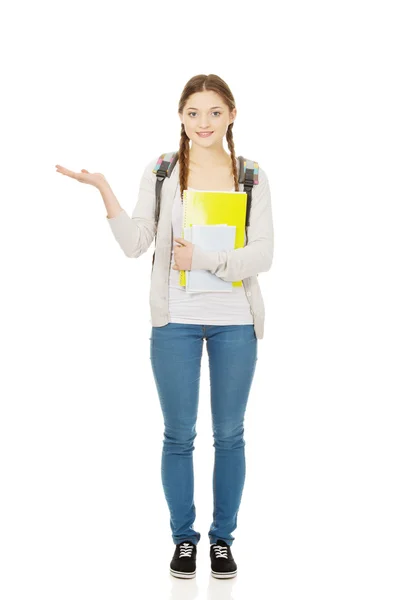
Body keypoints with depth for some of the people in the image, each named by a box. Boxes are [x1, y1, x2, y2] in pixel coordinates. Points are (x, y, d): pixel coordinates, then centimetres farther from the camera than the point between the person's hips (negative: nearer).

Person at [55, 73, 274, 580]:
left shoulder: (252, 177, 2)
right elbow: (135, 244, -5)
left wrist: (205, 258, -16)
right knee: (179, 435, 7)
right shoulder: (161, 172, 1)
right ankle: (183, 538, 23)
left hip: (235, 322, 1)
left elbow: (263, 254, -6)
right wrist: (103, 189, -14)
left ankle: (223, 538, 24)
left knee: (229, 434, 9)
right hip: (176, 321, 0)